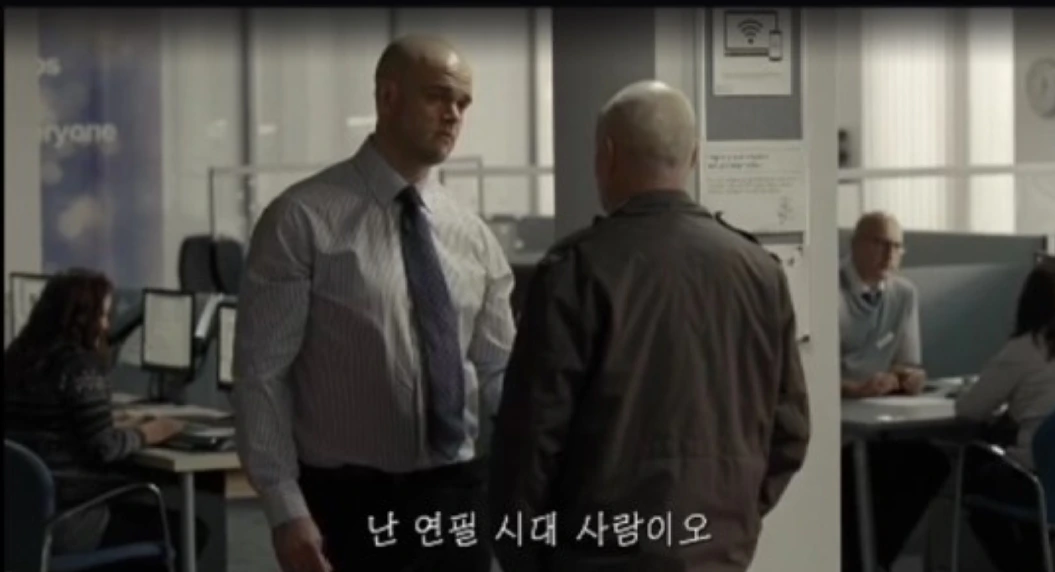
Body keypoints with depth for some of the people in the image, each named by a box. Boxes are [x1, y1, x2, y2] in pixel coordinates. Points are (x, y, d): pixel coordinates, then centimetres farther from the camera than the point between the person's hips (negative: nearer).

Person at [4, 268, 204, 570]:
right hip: (64, 520, -9)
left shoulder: (18, 357, 11)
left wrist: (119, 429, 17)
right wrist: (143, 434, 3)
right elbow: (104, 449, -16)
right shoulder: (80, 366, -13)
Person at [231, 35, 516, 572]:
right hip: (349, 503, -5)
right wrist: (286, 508, -15)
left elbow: (498, 377, 9)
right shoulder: (304, 219, -7)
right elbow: (260, 372, -8)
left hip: (456, 498, 5)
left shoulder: (473, 237, 8)